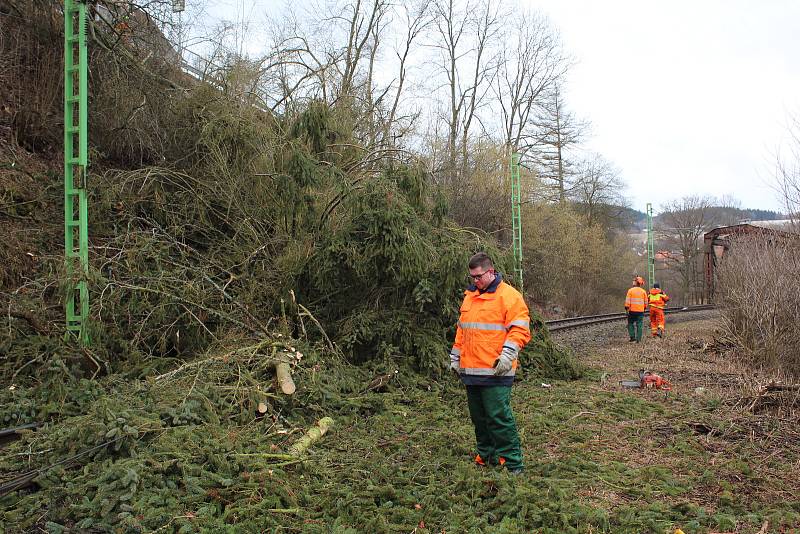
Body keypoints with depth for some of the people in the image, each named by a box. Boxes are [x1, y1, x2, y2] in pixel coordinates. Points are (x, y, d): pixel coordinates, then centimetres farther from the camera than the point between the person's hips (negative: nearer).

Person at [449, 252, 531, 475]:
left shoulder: (509, 295, -5)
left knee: (499, 417, -8)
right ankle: (485, 457, 26)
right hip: (470, 371, 7)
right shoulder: (470, 296, 17)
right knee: (479, 417, 13)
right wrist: (455, 356, 21)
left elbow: (520, 329, -11)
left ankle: (512, 464, 1)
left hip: (495, 372, -7)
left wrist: (507, 355, -20)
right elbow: (462, 330, 25)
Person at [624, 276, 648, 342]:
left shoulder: (630, 290, -4)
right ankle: (638, 339, 3)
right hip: (641, 311, 2)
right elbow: (646, 302, 9)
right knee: (639, 325, 5)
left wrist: (626, 308, -3)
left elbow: (627, 301, -7)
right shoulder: (643, 291, 5)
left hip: (632, 310, -2)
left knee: (630, 324, 10)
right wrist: (644, 308, 22)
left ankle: (632, 337, -2)